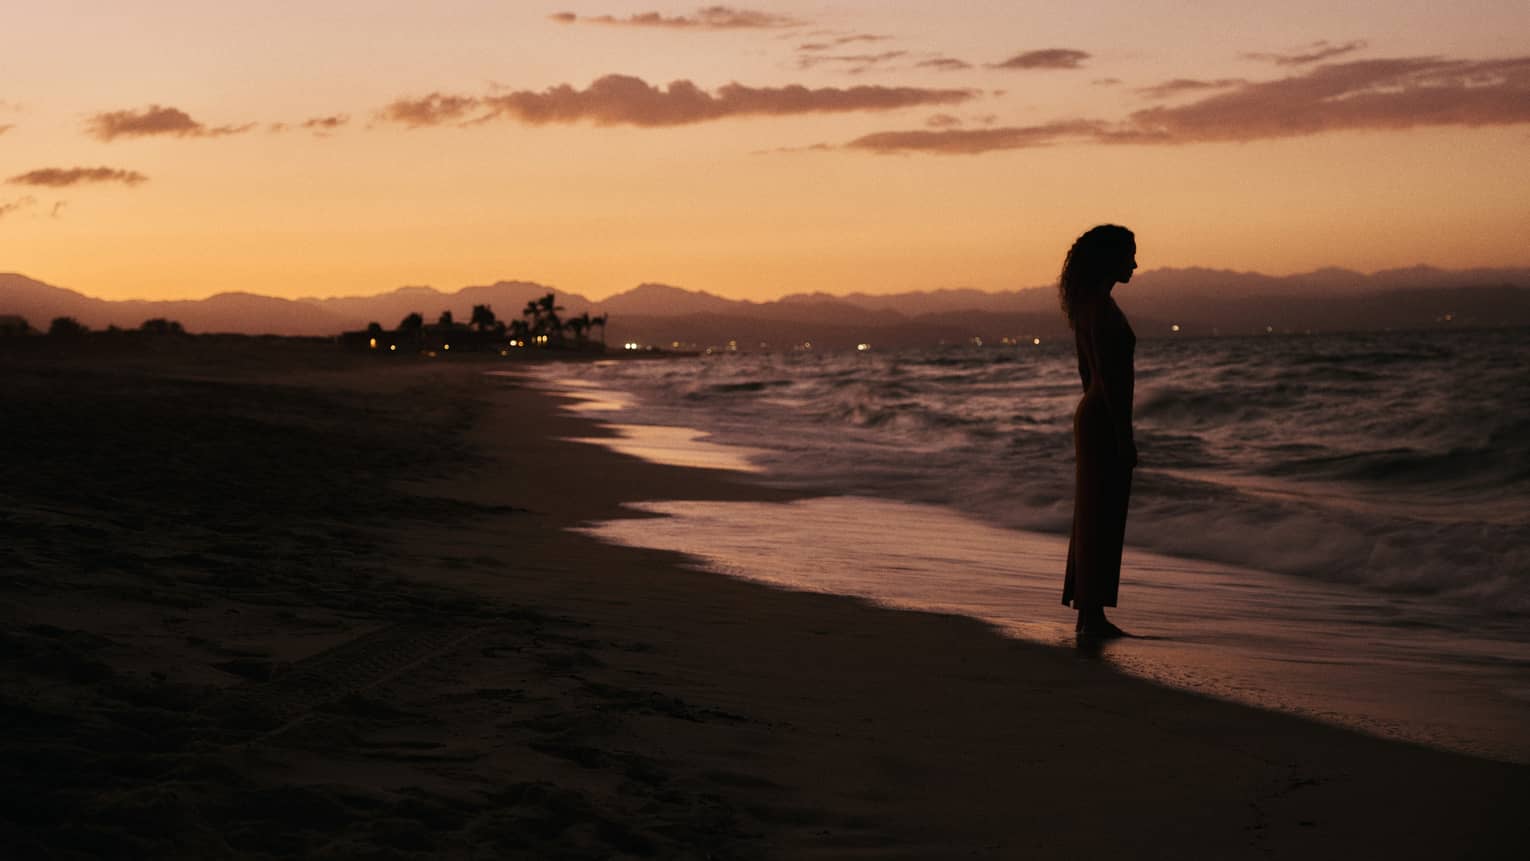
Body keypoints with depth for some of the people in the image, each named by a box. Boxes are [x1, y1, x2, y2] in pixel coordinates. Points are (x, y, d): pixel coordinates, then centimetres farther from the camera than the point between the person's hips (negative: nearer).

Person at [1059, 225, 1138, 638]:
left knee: (1093, 517, 12)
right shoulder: (1101, 306, -18)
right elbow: (1107, 375, -21)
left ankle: (1087, 614, 17)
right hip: (1105, 421, -10)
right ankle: (1093, 615, -3)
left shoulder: (1086, 304, 13)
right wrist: (1124, 436, -19)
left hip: (1091, 417, 10)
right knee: (1102, 518, -6)